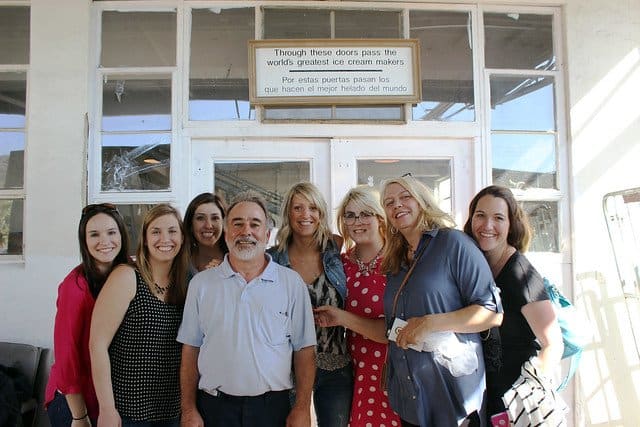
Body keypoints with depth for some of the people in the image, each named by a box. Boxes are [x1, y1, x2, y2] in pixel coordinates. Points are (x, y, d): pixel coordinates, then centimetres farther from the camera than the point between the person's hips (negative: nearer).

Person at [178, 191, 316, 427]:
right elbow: (190, 350, 4)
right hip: (214, 407, 1)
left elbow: (303, 350, 0)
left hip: (273, 407, 0)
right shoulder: (201, 283, 2)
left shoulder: (292, 283, -1)